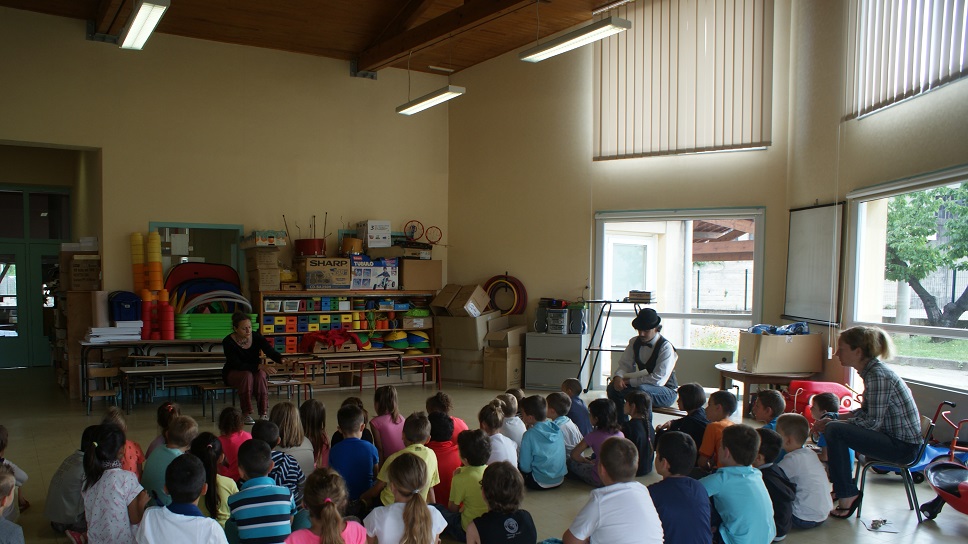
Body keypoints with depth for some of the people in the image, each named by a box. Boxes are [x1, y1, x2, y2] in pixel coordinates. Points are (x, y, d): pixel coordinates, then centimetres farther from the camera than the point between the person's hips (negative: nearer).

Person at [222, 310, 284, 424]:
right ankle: (246, 414, -28)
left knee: (261, 375, -32)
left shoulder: (257, 337, -13)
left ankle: (264, 413, -27)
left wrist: (281, 359, -49)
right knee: (247, 375, -35)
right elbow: (237, 365, -29)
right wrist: (260, 366, -41)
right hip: (233, 374, -2)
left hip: (255, 370, 2)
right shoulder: (228, 342, -22)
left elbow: (270, 351, -25)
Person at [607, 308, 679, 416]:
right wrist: (618, 377, -21)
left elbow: (658, 379, -24)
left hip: (666, 392, -7)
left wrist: (630, 381, -24)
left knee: (642, 390, -36)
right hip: (642, 385, 7)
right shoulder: (635, 342, 1)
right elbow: (625, 364, 3)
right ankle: (621, 424, 1)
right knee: (612, 387, -12)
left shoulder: (665, 347, -19)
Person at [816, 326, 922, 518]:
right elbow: (865, 411, 14)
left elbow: (873, 423, -23)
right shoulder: (870, 371, 6)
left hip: (902, 445, -10)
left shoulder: (878, 375, -23)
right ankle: (843, 487, 24)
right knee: (834, 426, 17)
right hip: (892, 436, 10)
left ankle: (847, 495, -10)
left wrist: (833, 424, -15)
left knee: (835, 431, -23)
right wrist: (834, 420, 1)